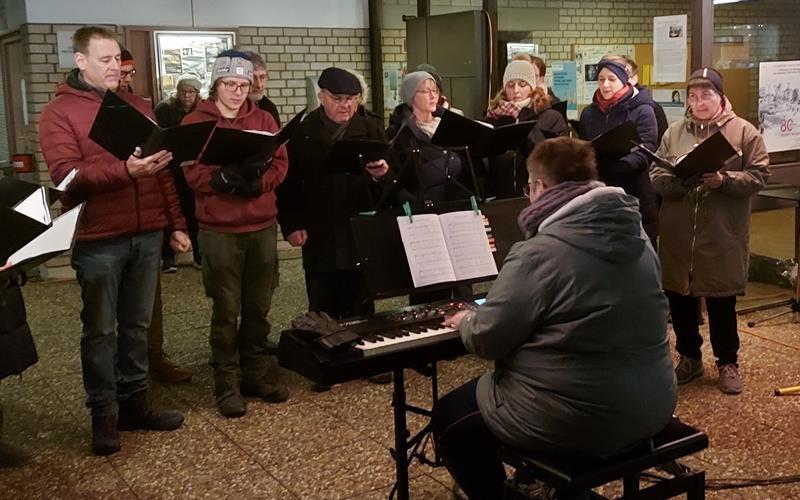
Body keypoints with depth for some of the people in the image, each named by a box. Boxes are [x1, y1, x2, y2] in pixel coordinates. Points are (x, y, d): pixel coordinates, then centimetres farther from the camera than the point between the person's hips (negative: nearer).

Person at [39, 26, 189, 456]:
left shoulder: (139, 106, 14)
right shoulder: (59, 112, -3)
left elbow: (164, 170, 16)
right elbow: (65, 175, -14)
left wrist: (176, 223, 12)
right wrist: (124, 170, -28)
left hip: (147, 233, 5)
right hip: (97, 239, -5)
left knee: (137, 324, 12)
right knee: (100, 330, 2)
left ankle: (134, 404, 22)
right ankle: (103, 415, 12)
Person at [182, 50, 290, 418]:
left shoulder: (264, 119, 11)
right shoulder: (195, 122, 0)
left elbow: (280, 162, 5)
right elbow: (191, 171, -8)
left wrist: (258, 181, -14)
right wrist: (224, 179, -24)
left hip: (263, 226, 4)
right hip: (219, 230, -3)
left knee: (258, 306, 11)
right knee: (226, 310, 0)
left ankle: (257, 374, 24)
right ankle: (227, 384, 10)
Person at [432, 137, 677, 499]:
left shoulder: (539, 254, -20)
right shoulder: (635, 235, 3)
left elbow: (487, 341, -14)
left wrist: (466, 321, 8)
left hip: (579, 422, -8)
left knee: (447, 418, 14)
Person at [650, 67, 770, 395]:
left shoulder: (743, 132, -1)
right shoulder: (674, 132, 7)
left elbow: (758, 176, -6)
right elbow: (655, 177, 2)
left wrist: (722, 180, -21)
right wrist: (678, 179, -18)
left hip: (722, 235, -3)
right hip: (678, 234, 3)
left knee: (721, 303, 7)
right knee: (680, 300, 11)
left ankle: (728, 363, 24)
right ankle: (689, 358, 29)